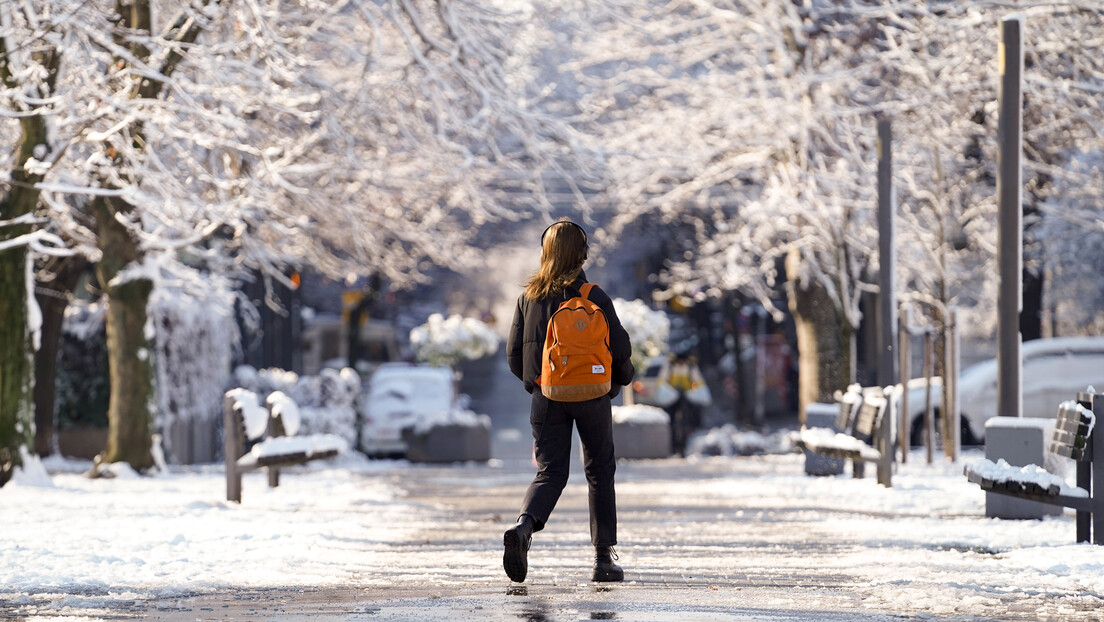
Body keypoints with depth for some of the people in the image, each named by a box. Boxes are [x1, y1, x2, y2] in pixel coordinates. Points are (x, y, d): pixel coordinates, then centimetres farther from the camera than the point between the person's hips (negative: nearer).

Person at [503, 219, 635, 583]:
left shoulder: (529, 297, 2)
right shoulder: (594, 297, -6)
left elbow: (514, 350, 3)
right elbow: (620, 346, -8)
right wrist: (621, 376, 13)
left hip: (546, 397, 2)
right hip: (591, 396, -2)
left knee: (550, 472, 5)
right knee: (600, 472, 12)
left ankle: (523, 528, -24)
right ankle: (604, 557, 12)